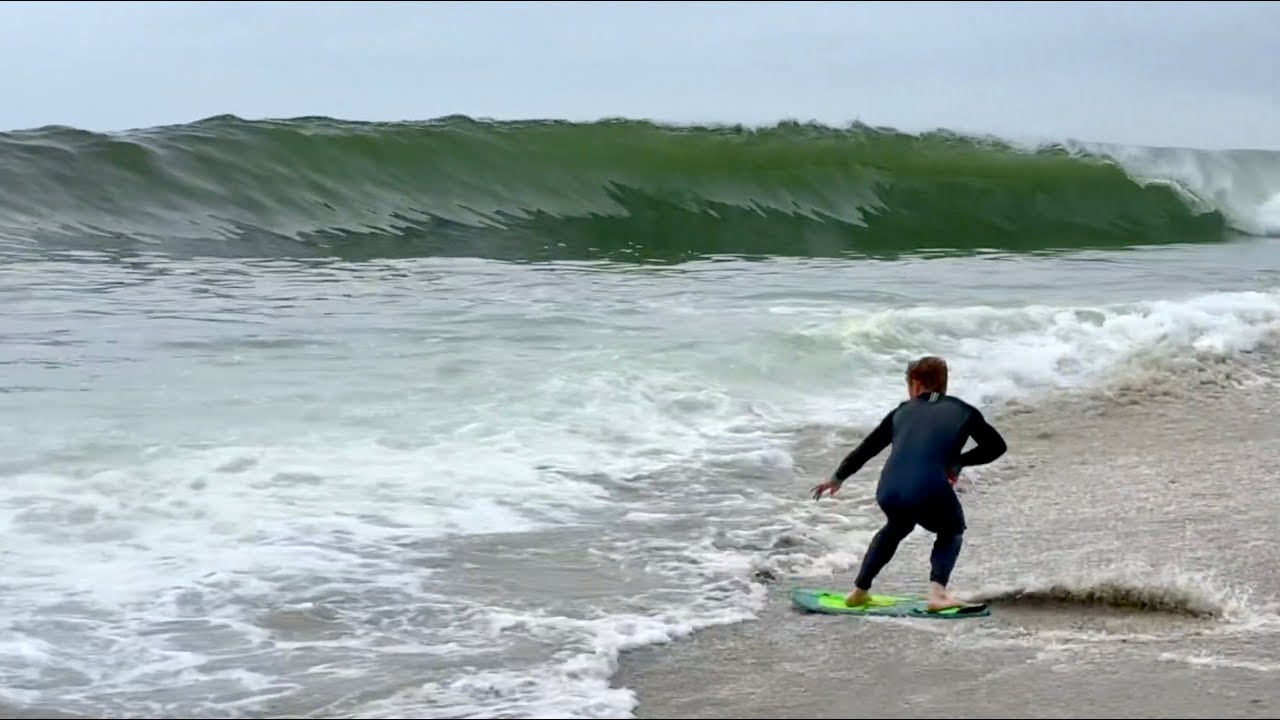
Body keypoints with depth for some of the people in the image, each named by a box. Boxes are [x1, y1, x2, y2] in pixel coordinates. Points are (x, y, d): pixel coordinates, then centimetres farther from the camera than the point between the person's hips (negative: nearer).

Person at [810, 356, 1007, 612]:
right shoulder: (962, 411, 17)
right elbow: (996, 446, 24)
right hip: (932, 494, -3)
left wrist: (837, 478, 42)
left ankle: (859, 591, 35)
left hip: (889, 495, 3)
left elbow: (866, 448, 31)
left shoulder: (902, 411, 23)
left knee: (896, 527, 37)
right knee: (951, 532, 28)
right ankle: (937, 592, 4)